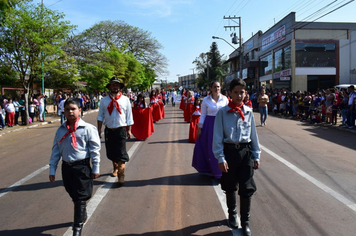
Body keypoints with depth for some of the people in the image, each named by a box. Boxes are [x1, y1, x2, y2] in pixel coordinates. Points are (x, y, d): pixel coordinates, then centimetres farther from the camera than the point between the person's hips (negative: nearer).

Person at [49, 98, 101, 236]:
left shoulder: (87, 128, -11)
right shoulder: (61, 130, 3)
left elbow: (95, 149, -7)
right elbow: (56, 150, 9)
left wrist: (95, 168, -4)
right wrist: (52, 169, 8)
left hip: (82, 167, -5)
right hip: (66, 167, 5)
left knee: (81, 198, 3)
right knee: (73, 196, 19)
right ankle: (82, 216, 42)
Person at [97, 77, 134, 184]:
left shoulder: (125, 99, 2)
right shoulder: (104, 100, 4)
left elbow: (129, 116, 5)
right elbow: (100, 116, 8)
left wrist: (129, 130, 2)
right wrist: (99, 129, 2)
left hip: (121, 130, -2)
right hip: (109, 130, 3)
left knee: (121, 153, -5)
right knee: (111, 152, 15)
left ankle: (121, 175, 3)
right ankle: (115, 168, 39)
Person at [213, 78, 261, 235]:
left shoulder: (248, 112, 2)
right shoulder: (223, 112, -7)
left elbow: (253, 135, 8)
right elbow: (218, 137, -7)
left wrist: (256, 155, 8)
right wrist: (221, 158, -11)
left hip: (246, 151, 2)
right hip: (229, 151, -1)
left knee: (247, 189, 3)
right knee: (230, 187, 15)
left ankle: (245, 222, 21)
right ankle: (232, 214, 40)